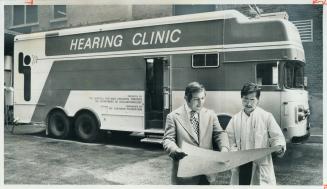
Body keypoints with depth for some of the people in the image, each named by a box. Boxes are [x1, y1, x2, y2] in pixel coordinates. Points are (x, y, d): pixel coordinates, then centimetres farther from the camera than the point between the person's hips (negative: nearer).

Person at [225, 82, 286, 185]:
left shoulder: (266, 116, 1)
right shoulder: (235, 119, 7)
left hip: (261, 166, -2)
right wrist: (234, 151, -14)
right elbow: (230, 140, 3)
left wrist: (279, 147, -22)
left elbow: (277, 137, -2)